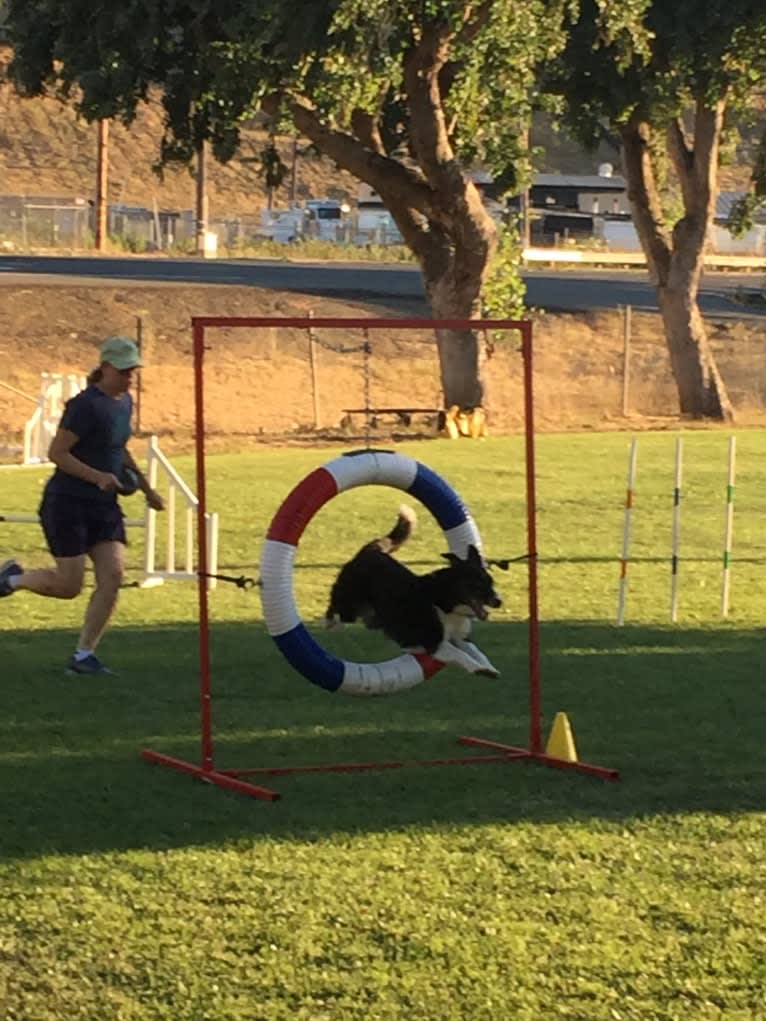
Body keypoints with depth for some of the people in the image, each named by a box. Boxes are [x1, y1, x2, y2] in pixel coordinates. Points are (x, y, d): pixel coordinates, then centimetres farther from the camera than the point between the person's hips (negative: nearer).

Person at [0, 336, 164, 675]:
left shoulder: (124, 402, 9)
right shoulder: (86, 406, -18)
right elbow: (56, 453, -18)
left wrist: (146, 487, 26)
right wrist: (97, 476, -27)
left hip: (104, 506, 8)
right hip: (68, 503, -8)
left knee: (113, 576, -8)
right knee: (69, 586, -5)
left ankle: (83, 655, -1)